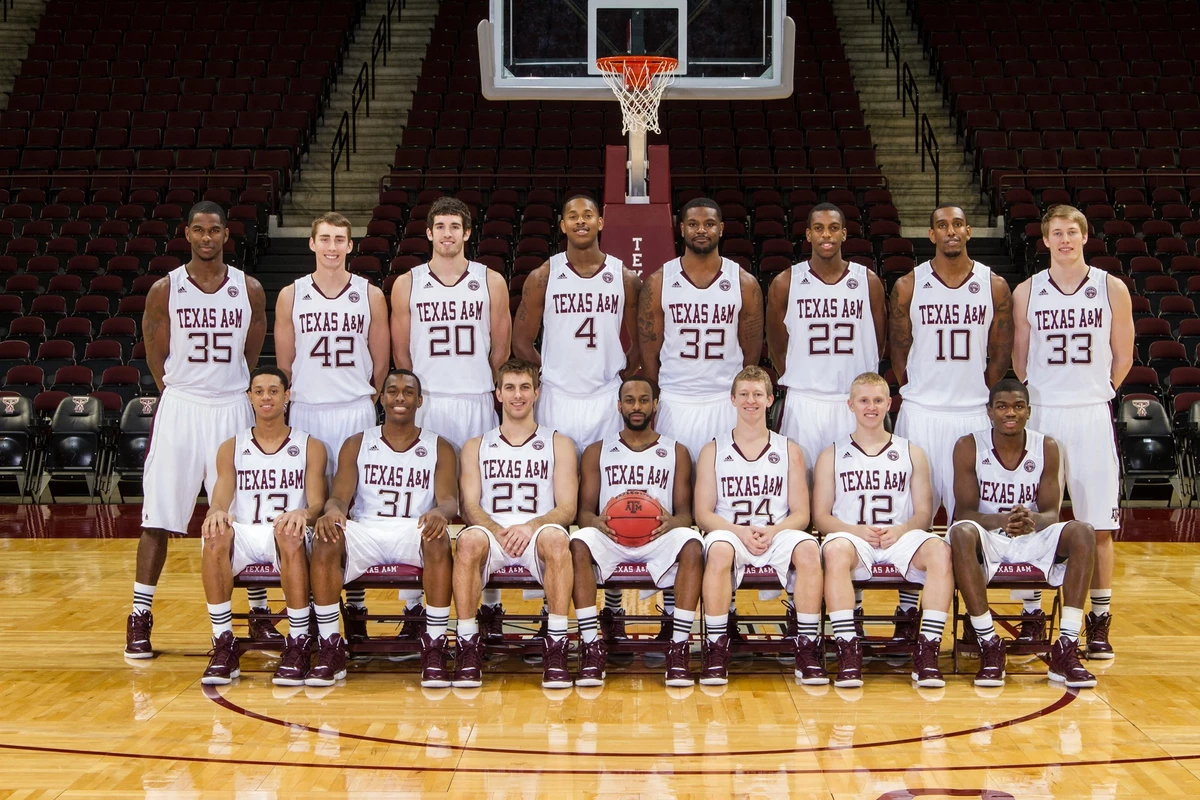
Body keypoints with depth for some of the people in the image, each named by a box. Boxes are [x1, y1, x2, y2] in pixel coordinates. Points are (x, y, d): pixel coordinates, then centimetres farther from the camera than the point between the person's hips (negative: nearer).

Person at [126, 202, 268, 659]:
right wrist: (180, 393, 6)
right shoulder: (165, 290, -1)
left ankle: (260, 612, 16)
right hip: (179, 408, -1)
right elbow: (156, 357, 7)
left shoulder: (249, 291, 2)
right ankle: (140, 617, 7)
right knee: (159, 516, -1)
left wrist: (229, 388, 9)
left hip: (233, 407, 1)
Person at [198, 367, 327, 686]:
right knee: (214, 534, -34)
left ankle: (298, 645, -29)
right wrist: (217, 512, -25)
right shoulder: (231, 448, 16)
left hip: (287, 537, -2)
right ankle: (223, 645, -27)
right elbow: (221, 498, 2)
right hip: (244, 535, 2)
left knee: (289, 534, -39)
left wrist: (303, 514, -26)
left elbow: (317, 504, 0)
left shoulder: (310, 447, 12)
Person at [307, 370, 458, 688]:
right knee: (325, 539, -32)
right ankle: (330, 648, -25)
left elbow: (450, 499, -1)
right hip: (364, 531, 1)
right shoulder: (357, 444, 15)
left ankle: (434, 649, -29)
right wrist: (333, 510, -24)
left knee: (438, 538, -36)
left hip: (414, 531, -1)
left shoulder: (439, 448, 13)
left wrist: (439, 512, -28)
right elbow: (340, 496, 3)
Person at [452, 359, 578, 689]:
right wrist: (499, 531, -15)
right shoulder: (476, 447, 20)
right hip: (492, 532, 1)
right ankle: (468, 645, -29)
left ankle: (556, 647, -33)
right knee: (471, 538, -35)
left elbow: (567, 508, 5)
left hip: (538, 532, -1)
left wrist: (531, 525, -16)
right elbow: (470, 507, 6)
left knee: (554, 537, -37)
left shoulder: (559, 444, 17)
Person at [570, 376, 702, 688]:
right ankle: (592, 645, -32)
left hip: (659, 540, 0)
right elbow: (585, 510, 9)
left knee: (691, 543, -34)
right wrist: (596, 521, -17)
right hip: (609, 538, 0)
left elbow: (685, 512, 9)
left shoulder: (676, 452, 17)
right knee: (580, 542, -34)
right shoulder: (597, 451, 18)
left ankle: (679, 647, -31)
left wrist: (673, 522, -17)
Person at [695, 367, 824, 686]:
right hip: (730, 535, -1)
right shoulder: (713, 451, 11)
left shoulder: (789, 451, 13)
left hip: (777, 536, 1)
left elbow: (801, 514, 7)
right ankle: (716, 652, -31)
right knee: (719, 548, -37)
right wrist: (741, 532, -15)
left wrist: (772, 532, -14)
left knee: (807, 547, -33)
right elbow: (703, 513, 3)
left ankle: (808, 651, -27)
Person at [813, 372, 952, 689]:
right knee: (835, 548, -39)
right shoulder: (831, 455, 17)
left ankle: (927, 651, -33)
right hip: (852, 537, -1)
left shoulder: (911, 453, 20)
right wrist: (856, 531, -11)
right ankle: (848, 651, -39)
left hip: (901, 538, 1)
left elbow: (924, 513, 12)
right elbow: (821, 516, 8)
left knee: (939, 550, -33)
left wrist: (900, 531, -10)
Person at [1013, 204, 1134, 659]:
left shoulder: (1112, 290, 1)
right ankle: (1032, 616, 12)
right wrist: (1047, 398, 9)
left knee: (1098, 525, 1)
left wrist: (1094, 395, 11)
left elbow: (1122, 356, 9)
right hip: (1039, 415, 0)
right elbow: (1019, 358, 10)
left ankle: (1099, 622, 11)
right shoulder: (1027, 293, 2)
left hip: (1093, 416, 0)